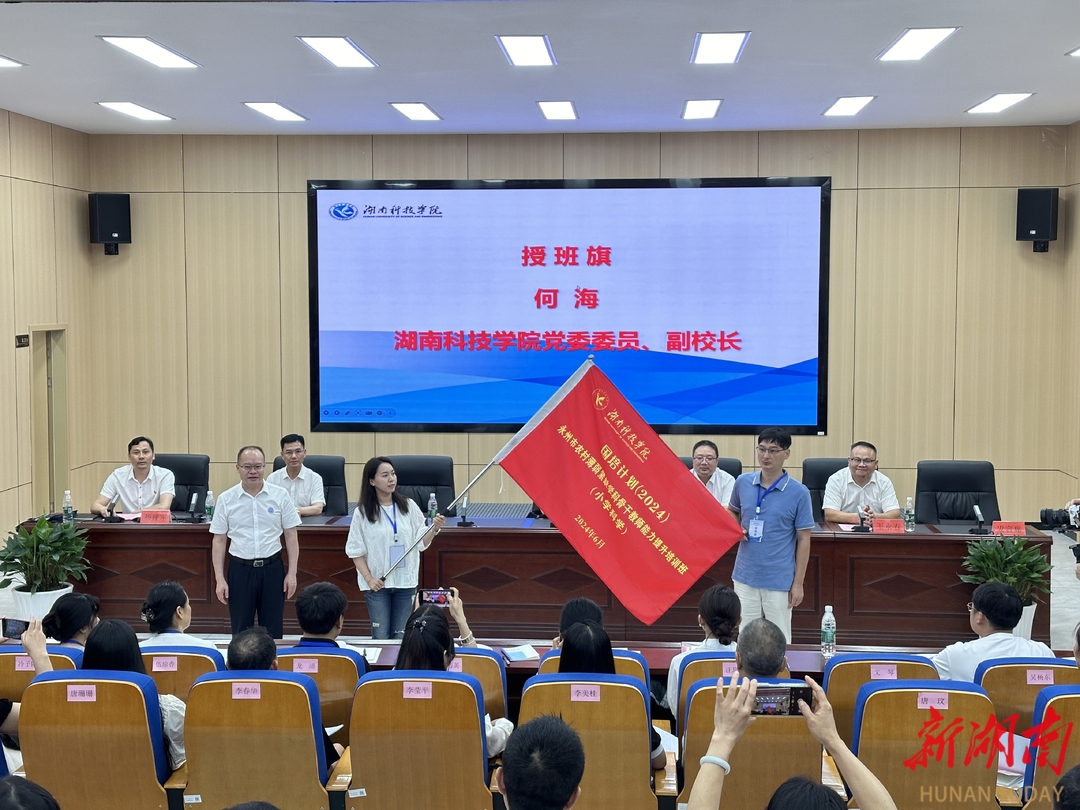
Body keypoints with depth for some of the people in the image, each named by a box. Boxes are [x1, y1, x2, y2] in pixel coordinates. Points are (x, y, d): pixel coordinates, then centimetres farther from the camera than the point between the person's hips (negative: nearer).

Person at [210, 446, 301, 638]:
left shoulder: (280, 495, -1)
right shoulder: (226, 499, -1)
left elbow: (291, 536, 3)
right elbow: (219, 540, 3)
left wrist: (292, 573, -2)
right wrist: (220, 579, -2)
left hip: (272, 568, 0)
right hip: (240, 569, 0)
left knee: (273, 631, 6)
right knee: (240, 631, 6)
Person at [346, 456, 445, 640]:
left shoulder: (408, 506, 0)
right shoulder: (362, 513, -6)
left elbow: (421, 543, 3)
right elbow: (356, 551, -1)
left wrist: (434, 529, -16)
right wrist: (369, 579, -10)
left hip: (405, 583, 2)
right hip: (377, 583, -2)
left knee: (401, 637, 8)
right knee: (380, 637, 1)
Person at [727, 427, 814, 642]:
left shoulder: (799, 492, -9)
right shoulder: (743, 482, 1)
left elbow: (803, 540, -5)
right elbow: (731, 511, 20)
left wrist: (798, 583, -6)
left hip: (779, 581, -3)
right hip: (745, 577, 3)